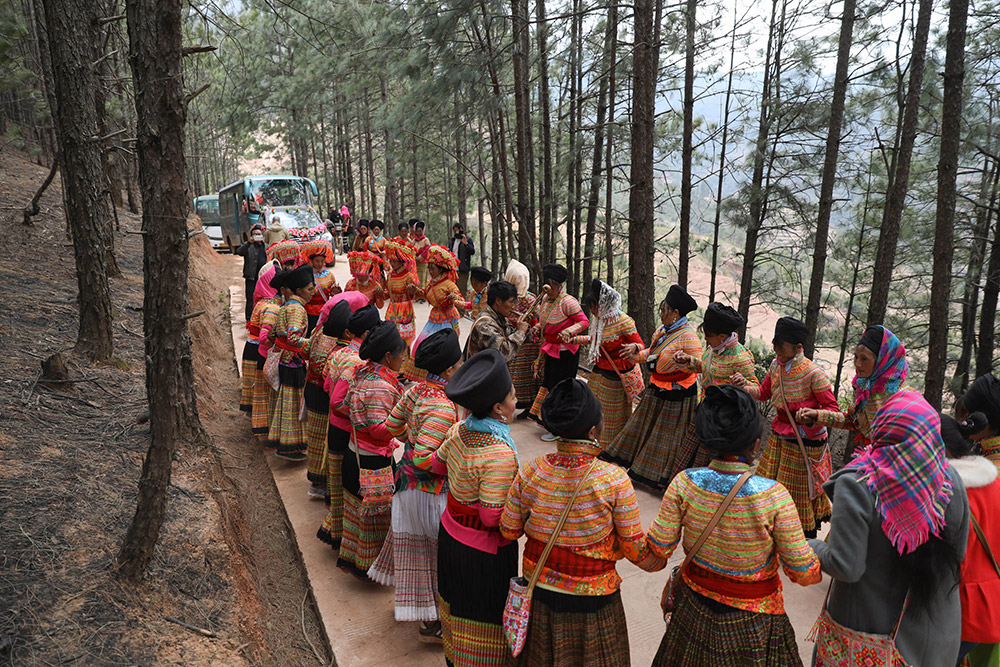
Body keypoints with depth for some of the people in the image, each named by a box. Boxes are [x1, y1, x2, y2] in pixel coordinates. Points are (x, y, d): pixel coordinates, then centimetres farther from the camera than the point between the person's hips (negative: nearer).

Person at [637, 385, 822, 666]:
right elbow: (803, 573, -15)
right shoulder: (773, 497, -26)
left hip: (695, 610, 2)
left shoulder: (684, 484, -20)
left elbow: (653, 558, -13)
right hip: (751, 624, -1)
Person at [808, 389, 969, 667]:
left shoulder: (856, 485, -26)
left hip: (866, 623, -4)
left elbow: (847, 568, -24)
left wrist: (813, 547, -6)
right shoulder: (951, 480, -11)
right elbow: (958, 554, 1)